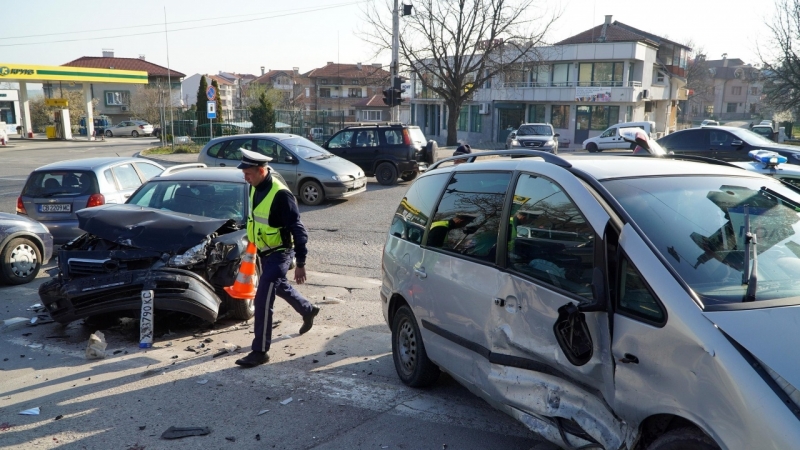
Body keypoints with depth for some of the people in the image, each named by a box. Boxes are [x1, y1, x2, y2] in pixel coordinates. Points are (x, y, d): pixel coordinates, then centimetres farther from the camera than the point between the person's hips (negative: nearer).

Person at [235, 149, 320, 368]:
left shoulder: (280, 194, -25)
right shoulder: (256, 188, 0)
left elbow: (298, 230, -23)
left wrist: (300, 263, -22)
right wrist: (253, 243, 21)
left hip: (279, 254, -9)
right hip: (264, 252, 9)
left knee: (263, 301, -10)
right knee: (281, 287, 28)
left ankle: (260, 351, 0)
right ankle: (309, 311, 53)